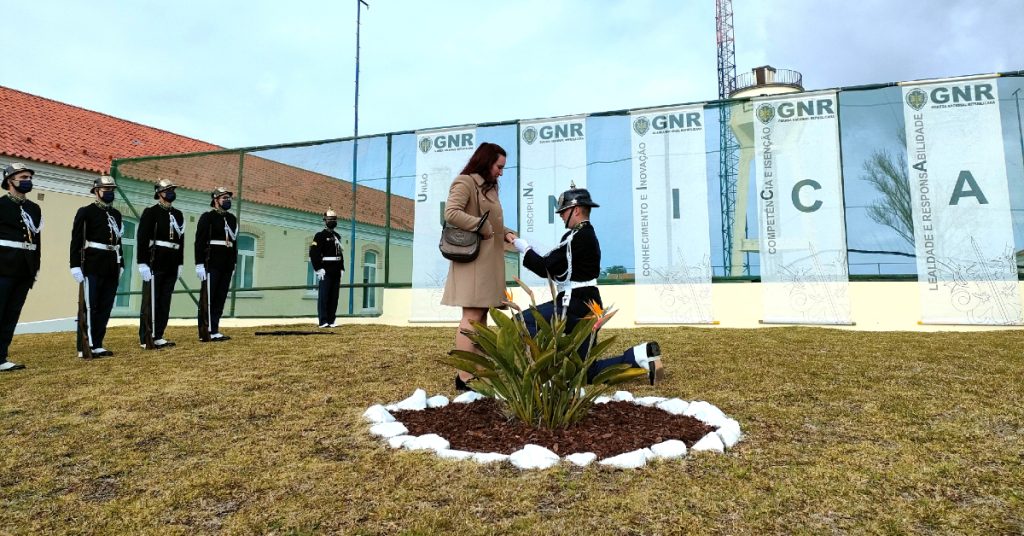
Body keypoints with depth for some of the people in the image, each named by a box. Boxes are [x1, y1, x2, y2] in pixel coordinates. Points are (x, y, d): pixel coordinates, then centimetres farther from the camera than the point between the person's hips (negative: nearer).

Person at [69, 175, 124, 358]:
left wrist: (121, 264, 16)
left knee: (105, 308, 8)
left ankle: (96, 345, 15)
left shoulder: (116, 214, 16)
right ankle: (84, 347, 2)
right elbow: (76, 240, -8)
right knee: (89, 307, -3)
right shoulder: (86, 212, -2)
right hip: (92, 267, -6)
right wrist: (75, 266, -15)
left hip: (111, 269, 6)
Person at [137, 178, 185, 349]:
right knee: (152, 301, -2)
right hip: (155, 263, -6)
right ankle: (146, 339, 5)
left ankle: (158, 337, 15)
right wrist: (143, 264, -16)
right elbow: (142, 238, -10)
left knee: (165, 302, 8)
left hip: (171, 266, 6)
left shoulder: (177, 214, 15)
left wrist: (180, 264, 14)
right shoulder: (150, 212, -4)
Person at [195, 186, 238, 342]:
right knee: (208, 299, -2)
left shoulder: (232, 218, 15)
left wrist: (233, 264, 13)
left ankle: (214, 331, 11)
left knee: (220, 299, 6)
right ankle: (206, 333, 1)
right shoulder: (207, 217, -2)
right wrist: (199, 264, -14)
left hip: (227, 266, 6)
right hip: (212, 265, -6)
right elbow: (200, 241, -8)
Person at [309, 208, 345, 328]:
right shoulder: (320, 236, -4)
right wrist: (318, 268, -16)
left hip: (336, 271, 7)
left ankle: (332, 320, 14)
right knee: (324, 296, -5)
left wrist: (342, 268, 15)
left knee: (334, 297, 8)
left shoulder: (337, 236, 19)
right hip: (325, 271, -7)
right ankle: (323, 321, -3)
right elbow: (313, 253, -12)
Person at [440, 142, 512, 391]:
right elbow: (451, 213, -19)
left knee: (481, 317, 10)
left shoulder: (490, 187, 22)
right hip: (473, 259, -9)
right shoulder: (464, 182, -6)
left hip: (489, 260, 10)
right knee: (472, 318, -11)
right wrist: (482, 227, -18)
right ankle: (465, 376, -9)